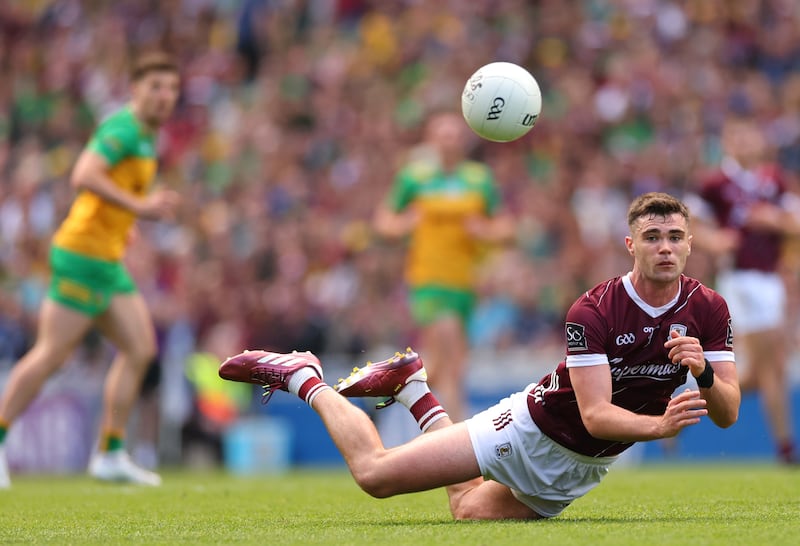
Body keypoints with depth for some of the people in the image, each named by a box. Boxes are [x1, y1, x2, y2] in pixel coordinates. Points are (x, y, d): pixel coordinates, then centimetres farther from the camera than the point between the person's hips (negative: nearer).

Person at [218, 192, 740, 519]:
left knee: (471, 512, 11)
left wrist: (705, 373, -33)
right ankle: (305, 378, 18)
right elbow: (595, 414, -29)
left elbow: (728, 413, -11)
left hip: (584, 465, 5)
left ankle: (414, 390, 32)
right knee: (376, 472, -10)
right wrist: (660, 425, -47)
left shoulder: (708, 309, -11)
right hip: (533, 427, -5)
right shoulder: (593, 311, -25)